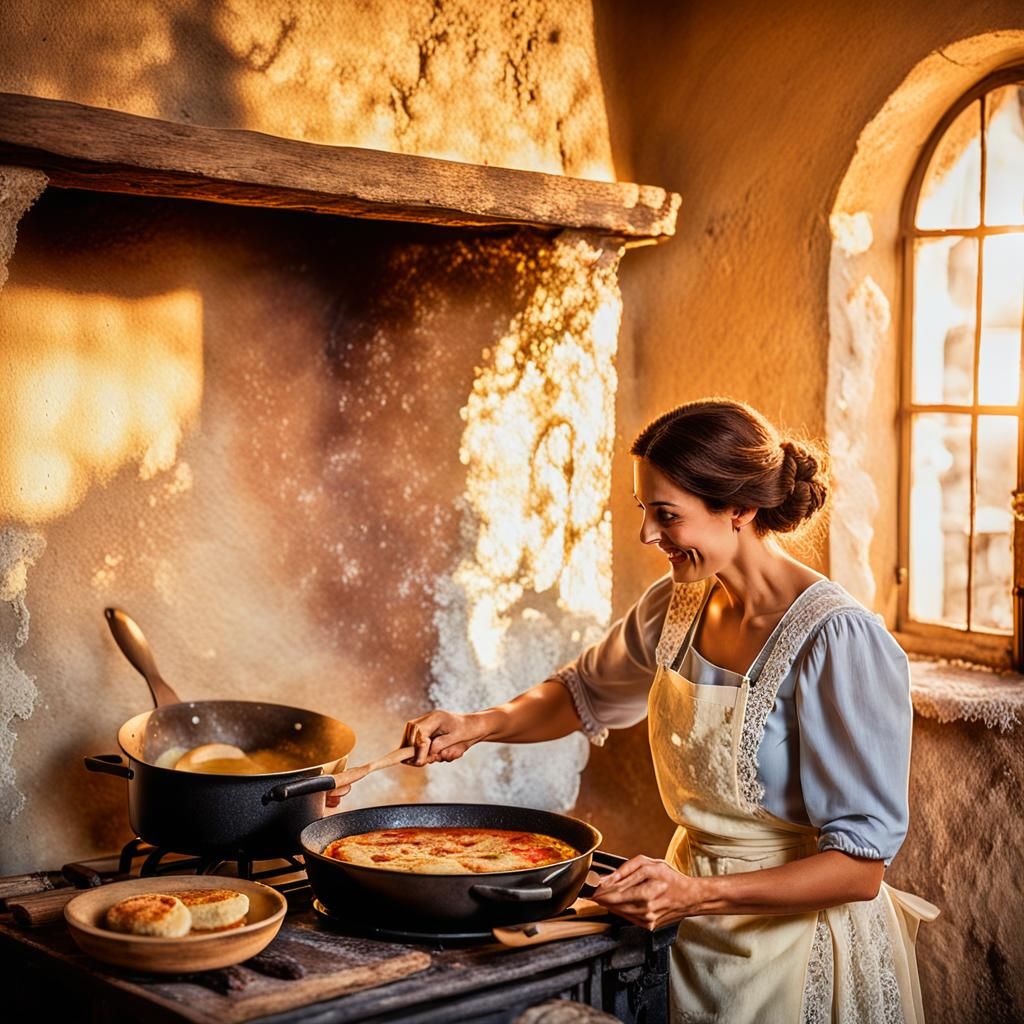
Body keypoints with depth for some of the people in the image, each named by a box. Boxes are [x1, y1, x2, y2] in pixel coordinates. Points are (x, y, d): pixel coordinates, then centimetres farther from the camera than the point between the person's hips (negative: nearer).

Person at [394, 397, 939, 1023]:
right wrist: (481, 726, -1)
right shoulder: (676, 606, -3)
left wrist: (698, 894, -32)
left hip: (797, 940, -6)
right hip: (693, 929, 7)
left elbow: (860, 866, -23)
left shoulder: (839, 641, -24)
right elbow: (585, 692, 17)